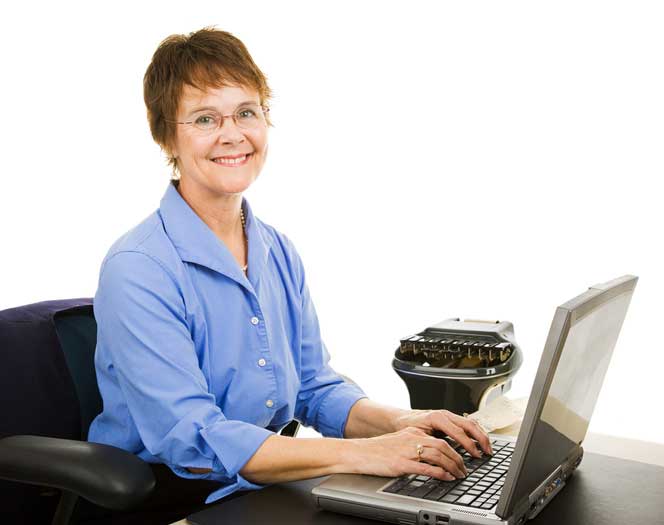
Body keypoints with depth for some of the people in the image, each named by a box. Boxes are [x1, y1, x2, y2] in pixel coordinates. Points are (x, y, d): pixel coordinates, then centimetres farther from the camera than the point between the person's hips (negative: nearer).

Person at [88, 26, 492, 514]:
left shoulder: (279, 252, 6)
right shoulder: (136, 270, -17)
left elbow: (315, 388, 10)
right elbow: (192, 443, -24)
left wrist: (401, 422, -8)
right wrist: (360, 453, -28)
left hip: (268, 491, 6)